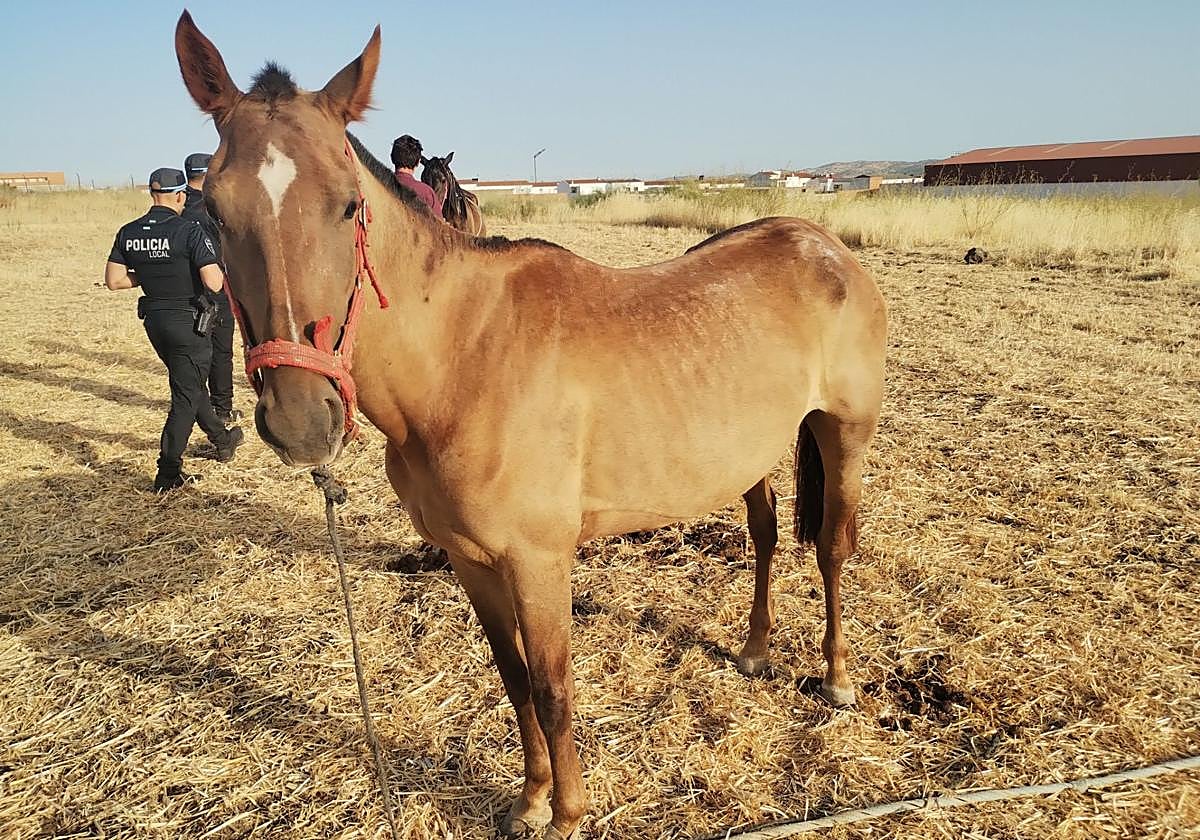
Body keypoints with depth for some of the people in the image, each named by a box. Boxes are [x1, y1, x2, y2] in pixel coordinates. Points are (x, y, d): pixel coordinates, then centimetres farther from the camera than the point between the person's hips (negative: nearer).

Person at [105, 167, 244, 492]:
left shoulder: (128, 233, 1)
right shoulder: (190, 231, -18)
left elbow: (114, 280, 4)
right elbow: (215, 283, -23)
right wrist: (218, 268, -2)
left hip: (154, 320, 7)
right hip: (188, 322, -6)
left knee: (191, 383, 24)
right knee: (185, 396, 3)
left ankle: (221, 439, 42)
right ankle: (168, 474, 5)